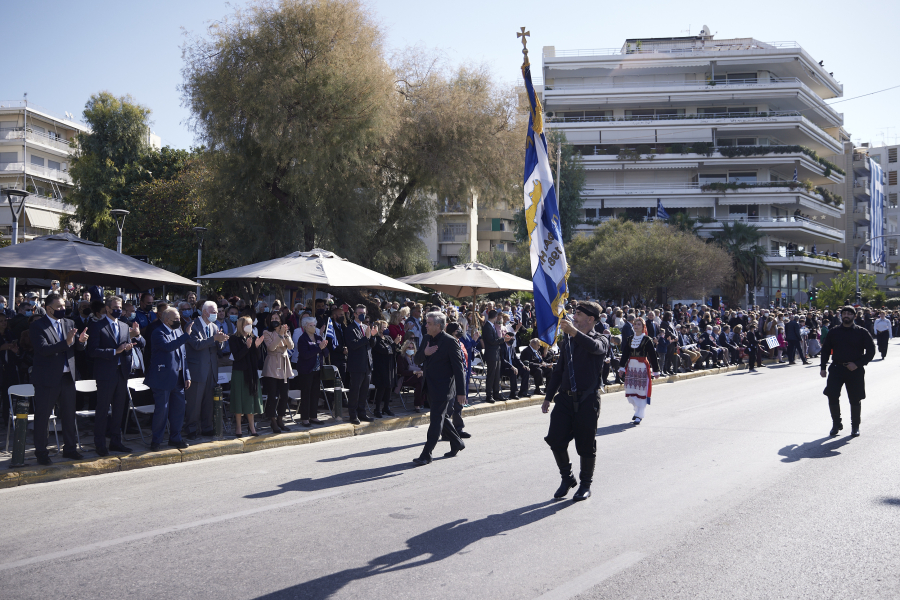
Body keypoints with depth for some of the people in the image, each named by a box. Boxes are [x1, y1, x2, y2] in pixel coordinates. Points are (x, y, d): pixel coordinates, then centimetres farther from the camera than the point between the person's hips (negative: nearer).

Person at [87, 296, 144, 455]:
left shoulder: (125, 327, 13)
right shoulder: (98, 327, -5)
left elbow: (141, 345, 11)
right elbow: (92, 351, -15)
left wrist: (137, 336, -11)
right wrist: (115, 351, -19)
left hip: (122, 373, 6)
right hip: (106, 374, -6)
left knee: (119, 409, 12)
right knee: (103, 409, 0)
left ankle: (115, 441, 21)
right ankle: (100, 444, 8)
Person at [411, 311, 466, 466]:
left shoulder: (450, 342, -14)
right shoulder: (426, 338, 9)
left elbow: (458, 368, -12)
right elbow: (417, 360, 10)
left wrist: (460, 392, -14)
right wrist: (424, 353, -13)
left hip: (443, 388, -8)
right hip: (431, 387, 8)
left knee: (436, 420, -7)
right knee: (442, 418, 17)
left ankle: (426, 455, -7)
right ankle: (457, 444, 35)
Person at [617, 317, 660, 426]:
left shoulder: (647, 339, -4)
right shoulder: (629, 339, 9)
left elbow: (653, 355, -3)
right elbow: (625, 354, 13)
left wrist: (656, 371, -4)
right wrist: (622, 367, 8)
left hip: (643, 367, -5)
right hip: (631, 367, 5)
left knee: (641, 391, -4)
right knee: (630, 391, 4)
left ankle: (639, 415, 2)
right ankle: (638, 410, 26)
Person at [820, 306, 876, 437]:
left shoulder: (862, 332, 0)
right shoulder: (833, 332, 7)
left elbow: (871, 351, -1)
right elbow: (825, 350, 13)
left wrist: (857, 364, -12)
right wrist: (823, 368, 5)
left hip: (855, 370, -2)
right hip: (836, 368, 2)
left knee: (855, 400, 5)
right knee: (832, 396, -9)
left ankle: (855, 426, 22)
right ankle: (836, 423, 9)